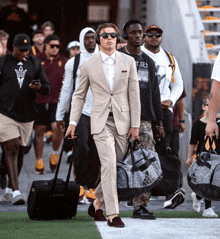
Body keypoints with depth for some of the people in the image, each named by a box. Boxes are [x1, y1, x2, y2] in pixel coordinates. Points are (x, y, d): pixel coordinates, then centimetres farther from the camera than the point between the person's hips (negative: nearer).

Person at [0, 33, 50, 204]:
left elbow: (47, 88, 10)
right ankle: (15, 191, -19)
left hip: (27, 115, 4)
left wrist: (39, 87, -13)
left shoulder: (35, 63, 11)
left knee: (20, 150, 11)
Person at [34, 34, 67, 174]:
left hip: (57, 101, 0)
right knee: (39, 131, 4)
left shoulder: (63, 61, 8)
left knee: (58, 128, -15)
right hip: (40, 101, 0)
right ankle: (39, 161, 15)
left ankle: (55, 154, 11)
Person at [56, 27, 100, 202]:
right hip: (80, 110, -2)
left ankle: (91, 187, 9)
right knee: (82, 146, -18)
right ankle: (80, 184, -8)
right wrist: (60, 116, 12)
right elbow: (66, 89, 11)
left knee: (96, 152, 1)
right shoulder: (73, 63, 7)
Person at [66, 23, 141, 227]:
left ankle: (97, 203, 27)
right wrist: (73, 122, 5)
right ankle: (112, 214, -16)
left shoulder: (128, 62, 6)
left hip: (122, 121, 3)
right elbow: (79, 95, 11)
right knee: (108, 164, -15)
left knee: (114, 166, 7)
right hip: (101, 121, -2)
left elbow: (134, 94, 6)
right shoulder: (88, 65, 3)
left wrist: (135, 124, 3)